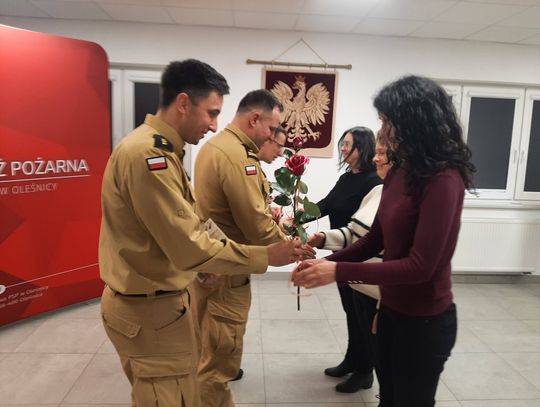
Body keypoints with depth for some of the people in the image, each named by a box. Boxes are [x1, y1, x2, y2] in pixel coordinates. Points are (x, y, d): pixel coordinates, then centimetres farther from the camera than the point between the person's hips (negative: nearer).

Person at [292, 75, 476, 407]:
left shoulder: (443, 179, -23)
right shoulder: (400, 171, 1)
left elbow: (420, 266, -26)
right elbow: (375, 239, 5)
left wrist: (339, 272, -27)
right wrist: (327, 262, -7)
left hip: (425, 320, -7)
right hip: (391, 310, 7)